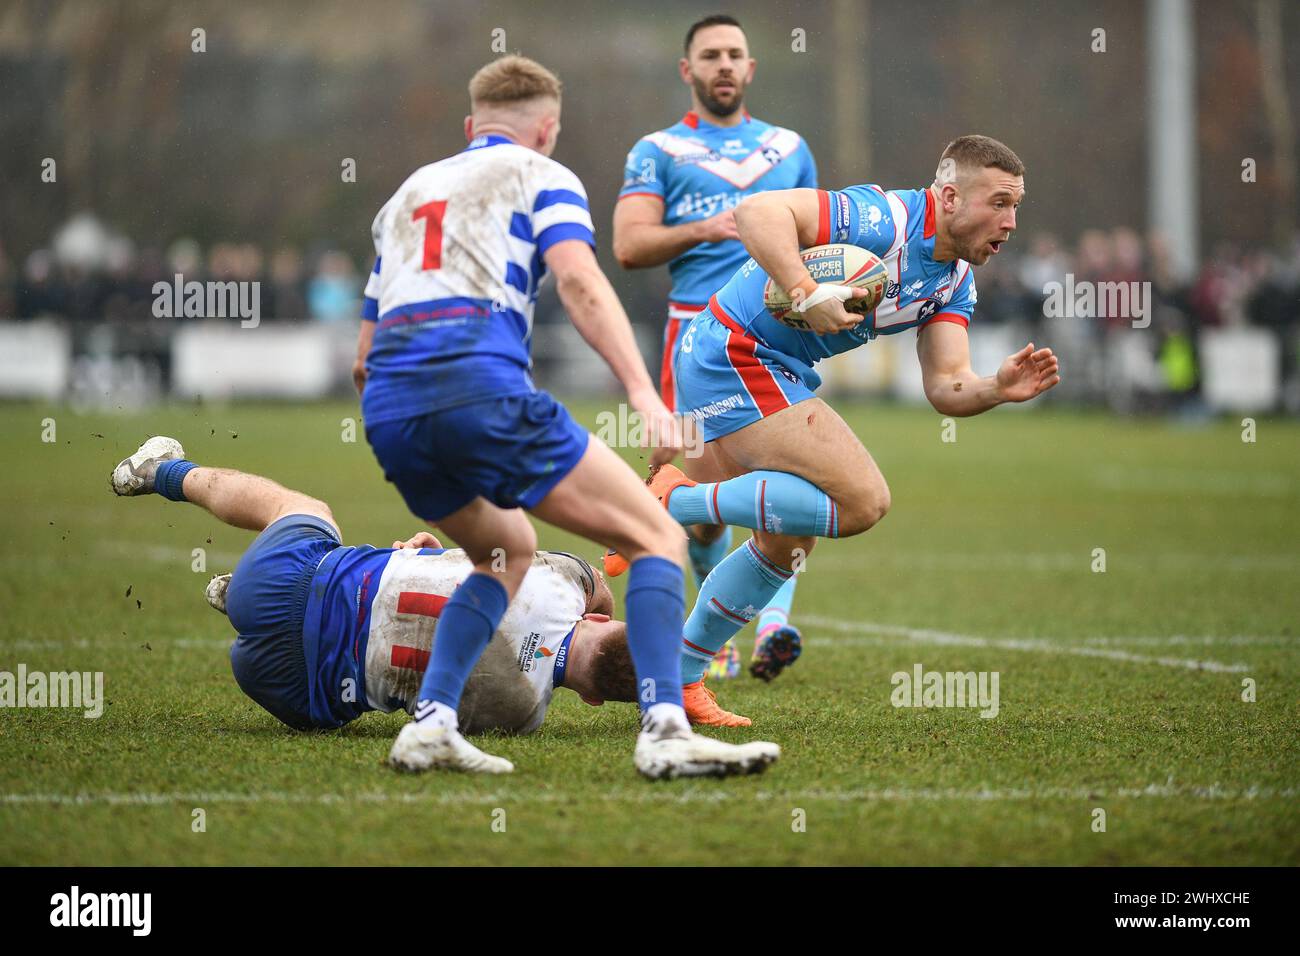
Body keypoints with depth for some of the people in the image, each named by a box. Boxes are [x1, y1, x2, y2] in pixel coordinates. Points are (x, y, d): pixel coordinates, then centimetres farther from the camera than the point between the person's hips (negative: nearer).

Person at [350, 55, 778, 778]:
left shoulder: (409, 191, 33)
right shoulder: (540, 176, 15)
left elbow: (366, 351, 34)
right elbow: (579, 280, -7)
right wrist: (644, 395, -16)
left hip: (387, 409, 7)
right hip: (480, 385, -6)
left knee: (509, 552, 30)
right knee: (657, 538, 0)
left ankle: (431, 723, 12)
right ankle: (665, 731, -20)